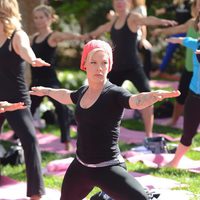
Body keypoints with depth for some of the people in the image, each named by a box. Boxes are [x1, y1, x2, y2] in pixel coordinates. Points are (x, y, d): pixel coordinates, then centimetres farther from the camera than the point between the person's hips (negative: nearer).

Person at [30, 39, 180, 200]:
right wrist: (46, 91, 46)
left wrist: (154, 95, -59)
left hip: (108, 169, -7)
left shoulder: (114, 94, -16)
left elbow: (136, 100, -38)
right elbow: (66, 96, 28)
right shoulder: (83, 92, 4)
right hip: (81, 167, 7)